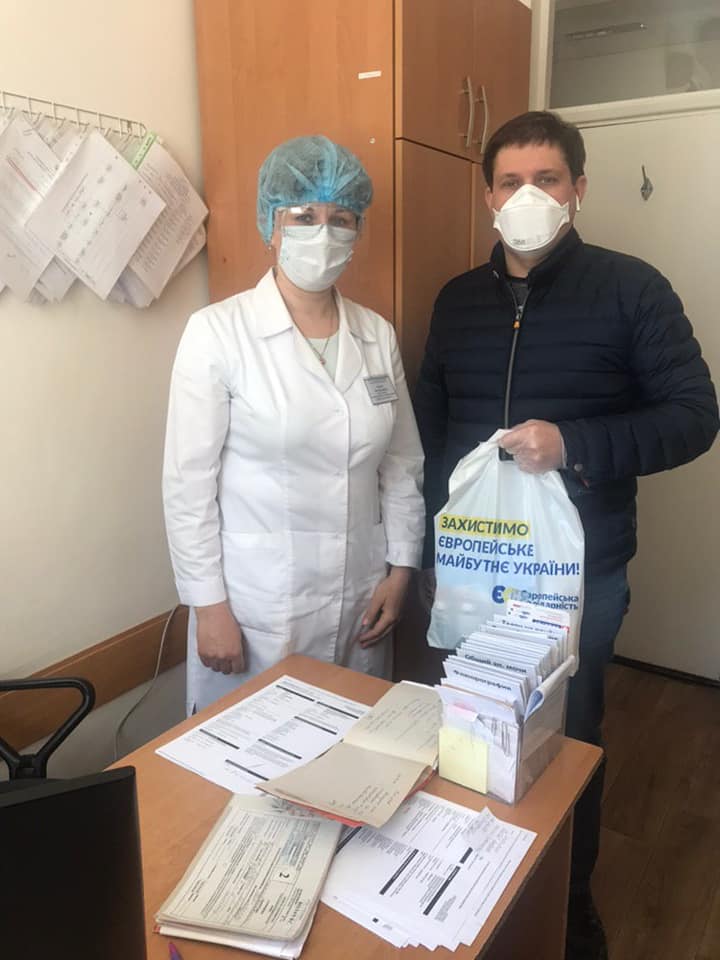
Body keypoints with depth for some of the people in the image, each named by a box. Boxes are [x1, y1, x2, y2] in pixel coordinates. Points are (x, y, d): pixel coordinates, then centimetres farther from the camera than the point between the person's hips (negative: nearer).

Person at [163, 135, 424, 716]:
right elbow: (188, 482, -9)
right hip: (256, 603, -3)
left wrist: (400, 569, 5)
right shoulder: (218, 332, -9)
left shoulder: (378, 335, 4)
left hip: (362, 600, 4)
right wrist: (209, 604, -9)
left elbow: (402, 464, 9)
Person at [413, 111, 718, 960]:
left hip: (578, 570, -3)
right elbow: (427, 429, 11)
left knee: (566, 741, 12)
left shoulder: (630, 289, -4)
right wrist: (432, 543, 5)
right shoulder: (457, 299, 8)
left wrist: (575, 445, -21)